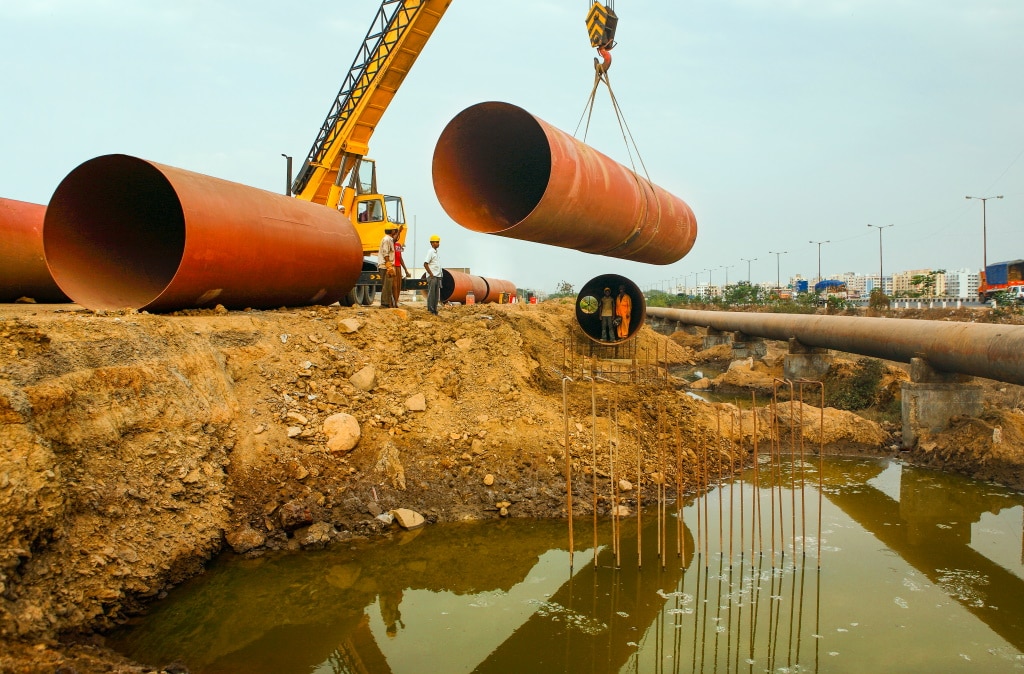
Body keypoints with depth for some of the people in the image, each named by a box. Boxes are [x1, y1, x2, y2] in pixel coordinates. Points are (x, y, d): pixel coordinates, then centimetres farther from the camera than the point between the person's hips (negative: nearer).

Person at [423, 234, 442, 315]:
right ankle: (430, 310, -1)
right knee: (431, 293, -5)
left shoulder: (436, 252, 16)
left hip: (437, 276, 9)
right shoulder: (430, 252, -11)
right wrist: (431, 274, -17)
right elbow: (425, 264, -17)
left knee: (436, 294, 10)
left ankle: (435, 310, 16)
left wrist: (439, 276, 14)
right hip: (432, 277, -9)